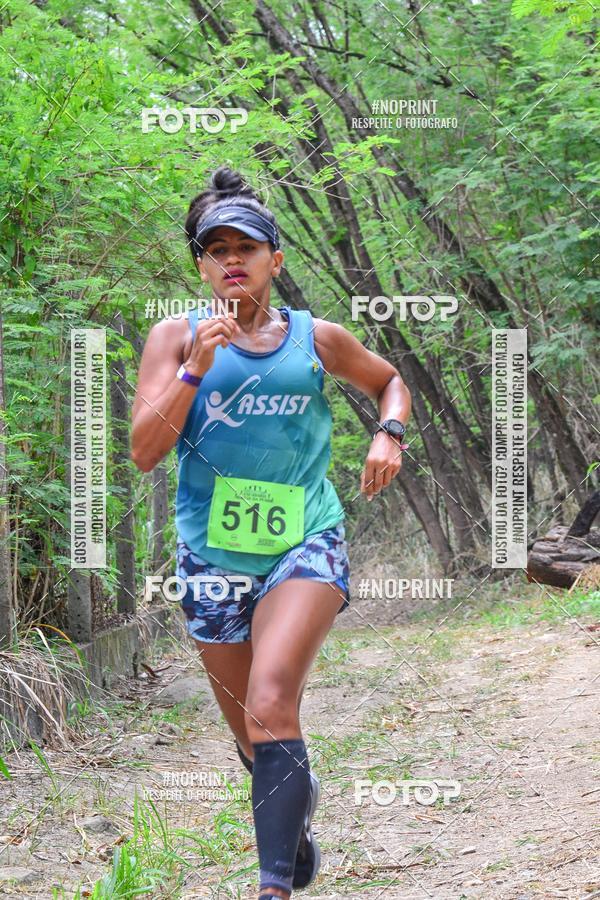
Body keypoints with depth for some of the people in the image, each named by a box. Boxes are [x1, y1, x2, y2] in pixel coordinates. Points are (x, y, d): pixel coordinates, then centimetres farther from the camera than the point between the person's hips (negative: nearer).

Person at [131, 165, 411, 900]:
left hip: (305, 543, -1)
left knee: (271, 707, -24)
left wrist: (389, 434, 2)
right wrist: (197, 365, -19)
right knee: (253, 738, 13)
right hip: (213, 555, 2)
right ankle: (297, 805, 47)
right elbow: (144, 452, -10)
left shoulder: (317, 339, 3)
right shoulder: (177, 336, -1)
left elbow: (389, 380, 23)